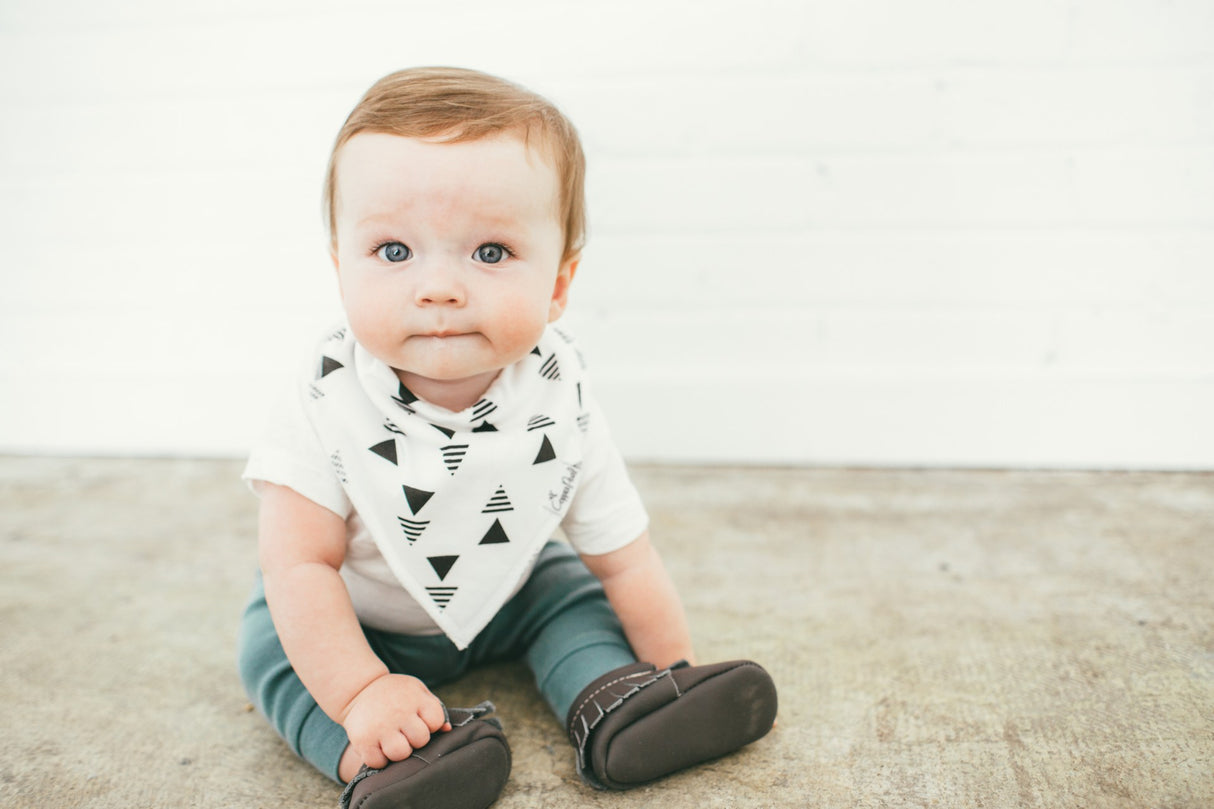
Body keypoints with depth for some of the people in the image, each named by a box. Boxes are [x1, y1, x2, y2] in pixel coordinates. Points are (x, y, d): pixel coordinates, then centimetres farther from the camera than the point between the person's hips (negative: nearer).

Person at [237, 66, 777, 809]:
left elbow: (626, 563, -18)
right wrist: (358, 692, -36)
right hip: (357, 617, -1)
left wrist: (676, 682, -12)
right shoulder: (329, 409, -32)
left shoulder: (562, 412, -27)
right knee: (271, 640, -21)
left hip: (501, 598, 2)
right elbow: (301, 563, -28)